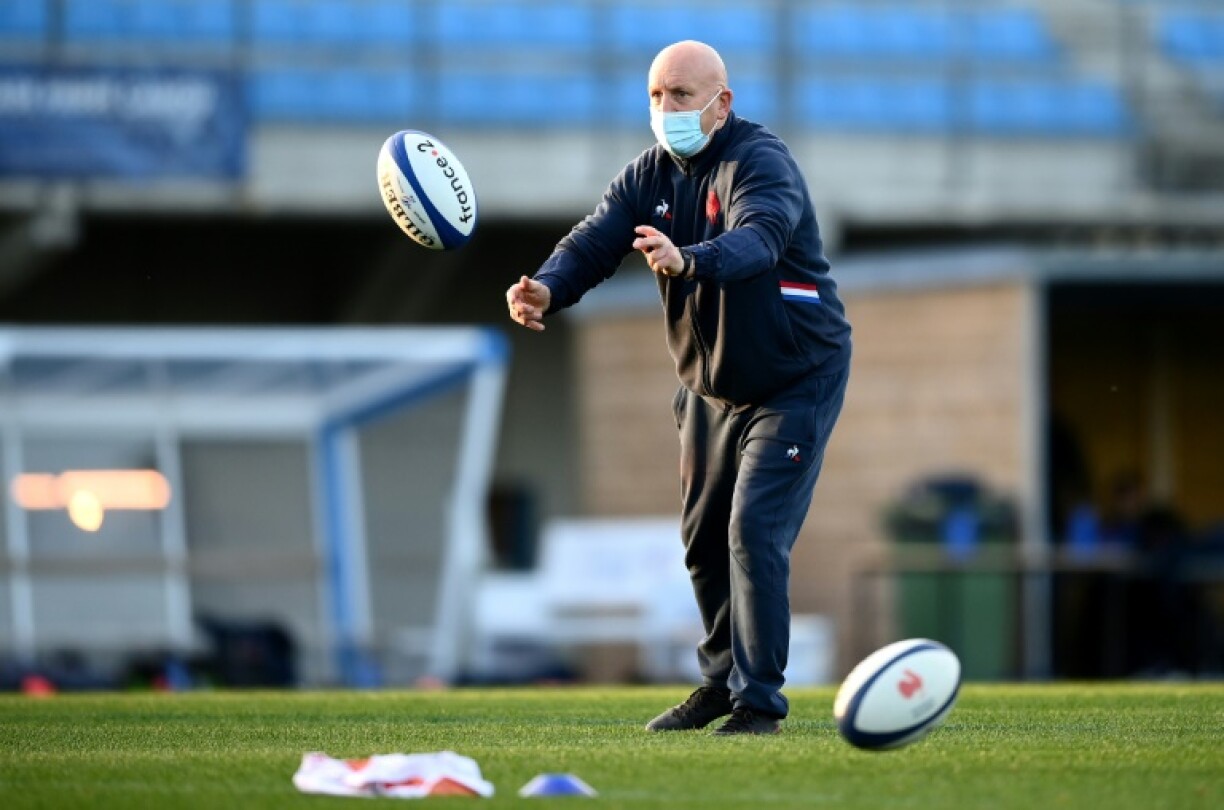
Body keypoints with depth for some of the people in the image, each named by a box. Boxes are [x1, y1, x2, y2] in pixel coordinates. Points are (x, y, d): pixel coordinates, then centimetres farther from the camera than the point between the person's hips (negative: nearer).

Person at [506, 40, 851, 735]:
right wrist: (548, 289, -36)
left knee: (755, 533, -17)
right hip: (711, 388, 7)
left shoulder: (761, 162, -23)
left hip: (798, 383, -7)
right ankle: (723, 679, 33)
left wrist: (688, 261, -64)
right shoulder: (651, 174, -1)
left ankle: (760, 700, -10)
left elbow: (757, 238, -43)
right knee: (703, 540, 14)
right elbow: (596, 240, -14)